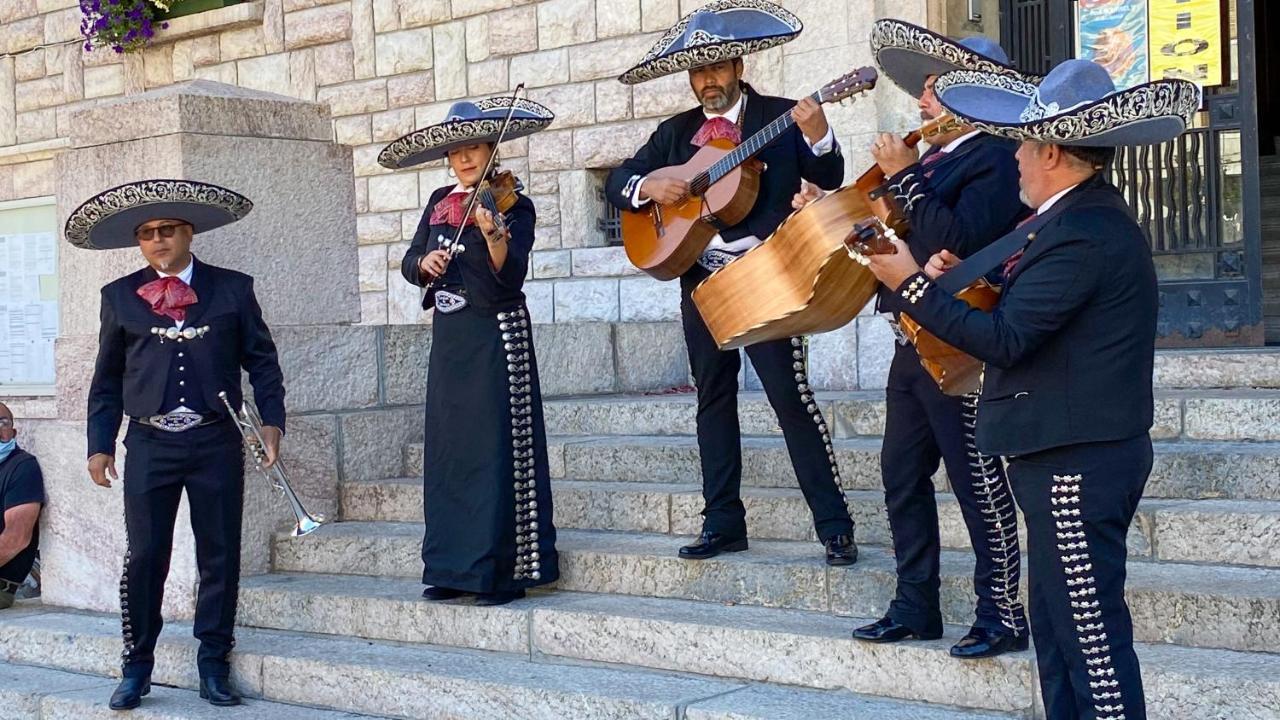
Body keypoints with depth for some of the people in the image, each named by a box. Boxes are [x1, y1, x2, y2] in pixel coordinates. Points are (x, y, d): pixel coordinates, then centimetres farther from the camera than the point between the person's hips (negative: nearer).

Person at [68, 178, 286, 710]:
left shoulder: (232, 288, 7)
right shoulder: (120, 297, 10)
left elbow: (261, 361, 9)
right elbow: (107, 379, 13)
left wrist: (271, 420, -2)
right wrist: (100, 444, 8)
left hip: (216, 442, 0)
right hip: (149, 443, 0)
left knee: (219, 557, 4)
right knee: (144, 558, 1)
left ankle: (214, 667, 14)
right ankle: (136, 669, 12)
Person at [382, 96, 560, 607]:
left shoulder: (512, 204, -6)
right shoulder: (440, 203, 12)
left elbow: (511, 276, -18)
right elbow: (409, 265, 13)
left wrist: (493, 234, -35)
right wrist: (426, 262, -8)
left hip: (497, 337, -6)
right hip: (449, 336, 6)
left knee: (499, 451, -7)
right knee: (448, 452, 7)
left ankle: (506, 571, -3)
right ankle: (455, 567, 14)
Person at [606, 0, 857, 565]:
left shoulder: (780, 117, 0)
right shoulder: (676, 132, 13)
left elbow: (830, 178, -10)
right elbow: (617, 182, 12)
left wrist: (818, 137, -30)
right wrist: (648, 186, -9)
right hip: (700, 280, 6)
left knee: (791, 396, -10)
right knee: (713, 398, 9)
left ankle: (835, 528, -6)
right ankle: (723, 524, 16)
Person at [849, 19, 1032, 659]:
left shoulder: (996, 159, -13)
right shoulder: (933, 158, 14)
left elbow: (958, 241, -26)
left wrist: (904, 178, -20)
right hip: (914, 344, 9)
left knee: (978, 484, -2)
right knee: (902, 477, 13)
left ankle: (1001, 615, 8)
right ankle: (915, 607, 23)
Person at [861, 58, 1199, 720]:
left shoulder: (1083, 234, -20)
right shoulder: (1085, 216, 14)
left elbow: (1003, 339, -23)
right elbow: (1034, 311, 16)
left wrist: (912, 283, -15)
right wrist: (963, 278, 5)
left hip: (1077, 462, -11)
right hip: (1069, 456, 11)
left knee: (1092, 630, -5)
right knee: (1056, 626, 16)